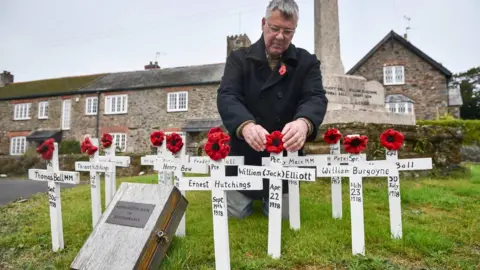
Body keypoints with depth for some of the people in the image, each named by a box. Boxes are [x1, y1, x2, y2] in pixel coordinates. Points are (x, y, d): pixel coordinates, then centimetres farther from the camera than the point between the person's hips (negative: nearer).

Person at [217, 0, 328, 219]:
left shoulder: (307, 62, -3)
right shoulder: (239, 59, -5)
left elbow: (316, 98, -18)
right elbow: (226, 96, -20)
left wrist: (304, 122, -43)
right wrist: (245, 125, -43)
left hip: (285, 159, 1)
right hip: (244, 156, 0)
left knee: (281, 216, 7)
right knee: (235, 214, 8)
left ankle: (268, 198, 40)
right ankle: (251, 196, 42)